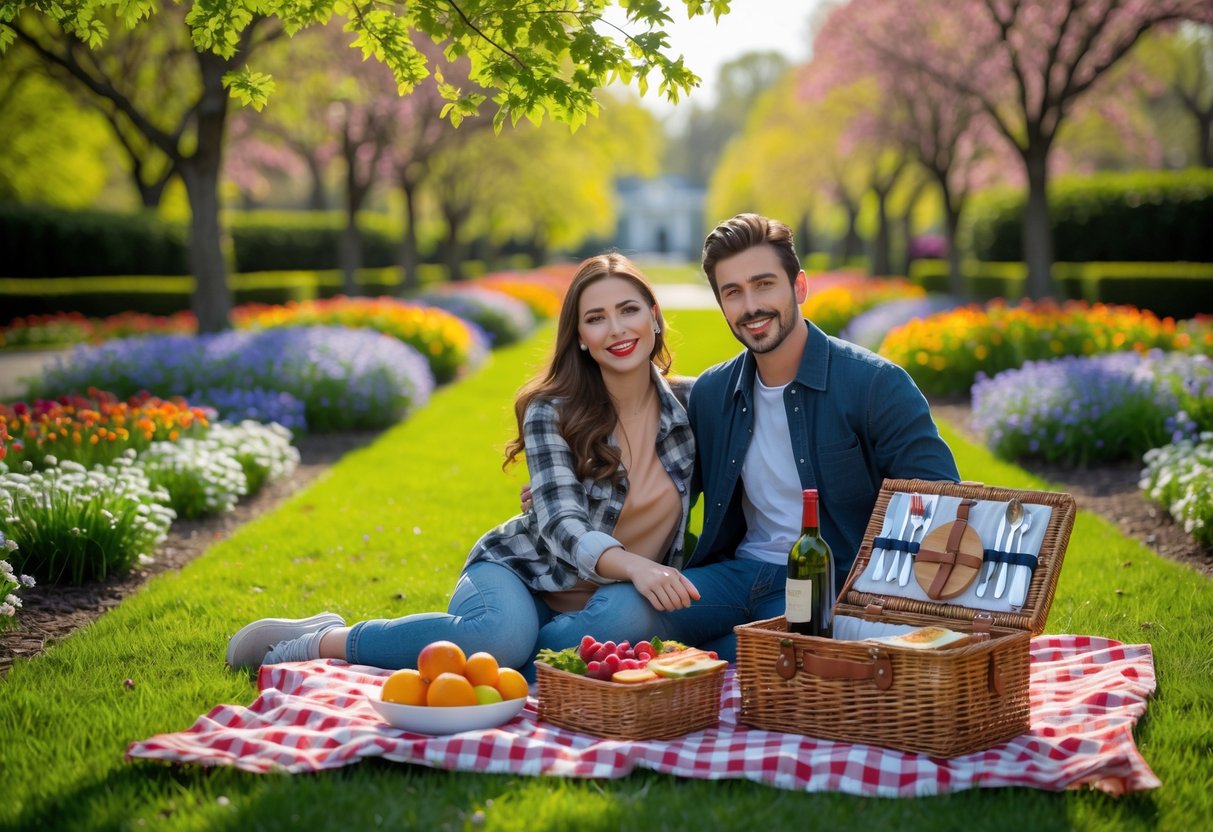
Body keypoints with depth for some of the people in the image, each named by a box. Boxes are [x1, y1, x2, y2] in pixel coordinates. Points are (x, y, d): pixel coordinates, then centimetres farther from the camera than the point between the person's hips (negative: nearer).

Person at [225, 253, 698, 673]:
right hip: (517, 574, -4)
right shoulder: (552, 412, -11)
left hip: (597, 609, 4)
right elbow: (561, 525, -23)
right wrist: (634, 566, -42)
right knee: (505, 635, -39)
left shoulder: (687, 403, -2)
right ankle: (323, 641, -19)